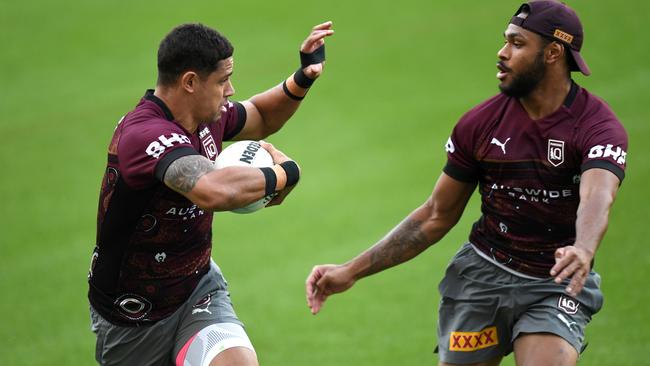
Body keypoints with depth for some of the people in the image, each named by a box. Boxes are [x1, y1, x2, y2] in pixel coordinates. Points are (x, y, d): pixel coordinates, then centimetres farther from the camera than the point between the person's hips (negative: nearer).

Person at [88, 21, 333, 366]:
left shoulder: (209, 117, -3)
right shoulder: (145, 134, -30)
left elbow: (260, 118, 22)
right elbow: (216, 191, -48)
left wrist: (301, 80, 2)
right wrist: (284, 173, -29)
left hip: (199, 287, 6)